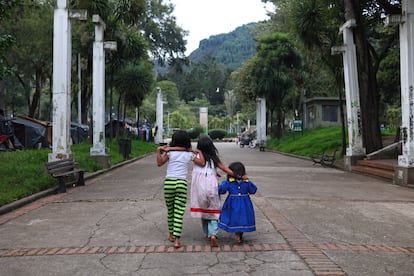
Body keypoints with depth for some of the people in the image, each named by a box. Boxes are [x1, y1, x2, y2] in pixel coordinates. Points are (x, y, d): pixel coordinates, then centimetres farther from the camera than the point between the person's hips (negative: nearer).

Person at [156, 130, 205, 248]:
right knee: (179, 212, -1)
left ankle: (171, 234, 29)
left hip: (169, 182, 1)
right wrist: (199, 153, 12)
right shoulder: (190, 154, 3)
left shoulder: (170, 152, 1)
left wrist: (159, 151, 7)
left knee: (170, 210, 16)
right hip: (182, 183, 0)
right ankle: (177, 239, -6)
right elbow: (202, 163, -1)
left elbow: (159, 163, 1)